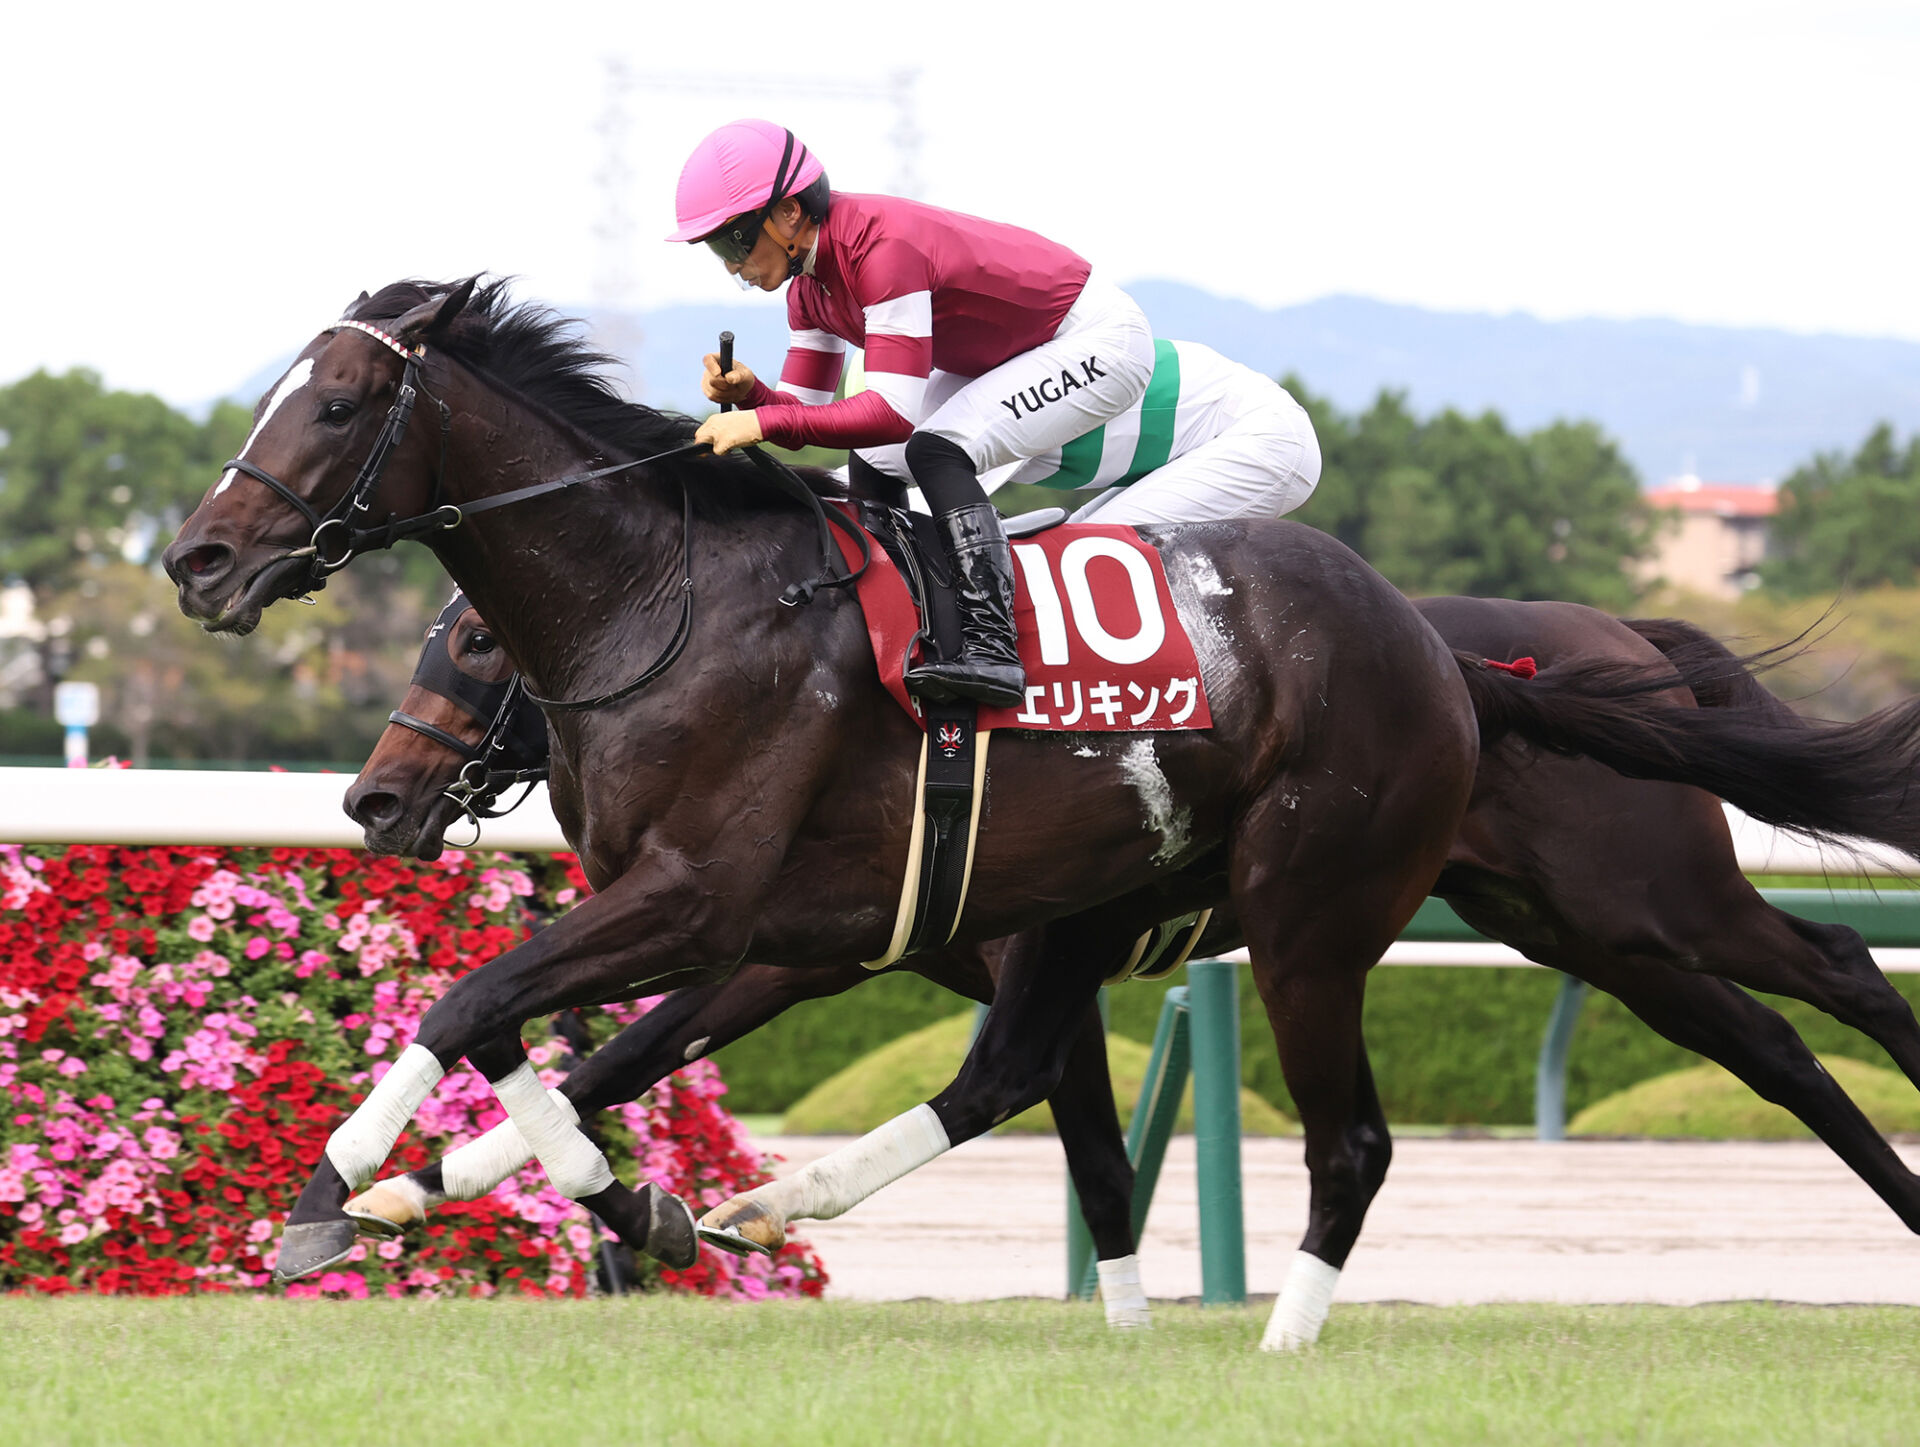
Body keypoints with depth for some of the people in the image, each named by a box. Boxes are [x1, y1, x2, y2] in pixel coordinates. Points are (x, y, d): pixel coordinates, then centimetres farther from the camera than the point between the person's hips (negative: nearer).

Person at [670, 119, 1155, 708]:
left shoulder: (883, 246, -32)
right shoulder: (809, 284, -2)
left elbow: (894, 413, -36)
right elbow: (803, 414, 1)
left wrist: (764, 422, -37)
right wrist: (748, 393, -20)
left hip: (1101, 341, -10)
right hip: (1003, 354, 10)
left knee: (936, 452, -27)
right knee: (869, 470, 4)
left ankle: (991, 647, -31)